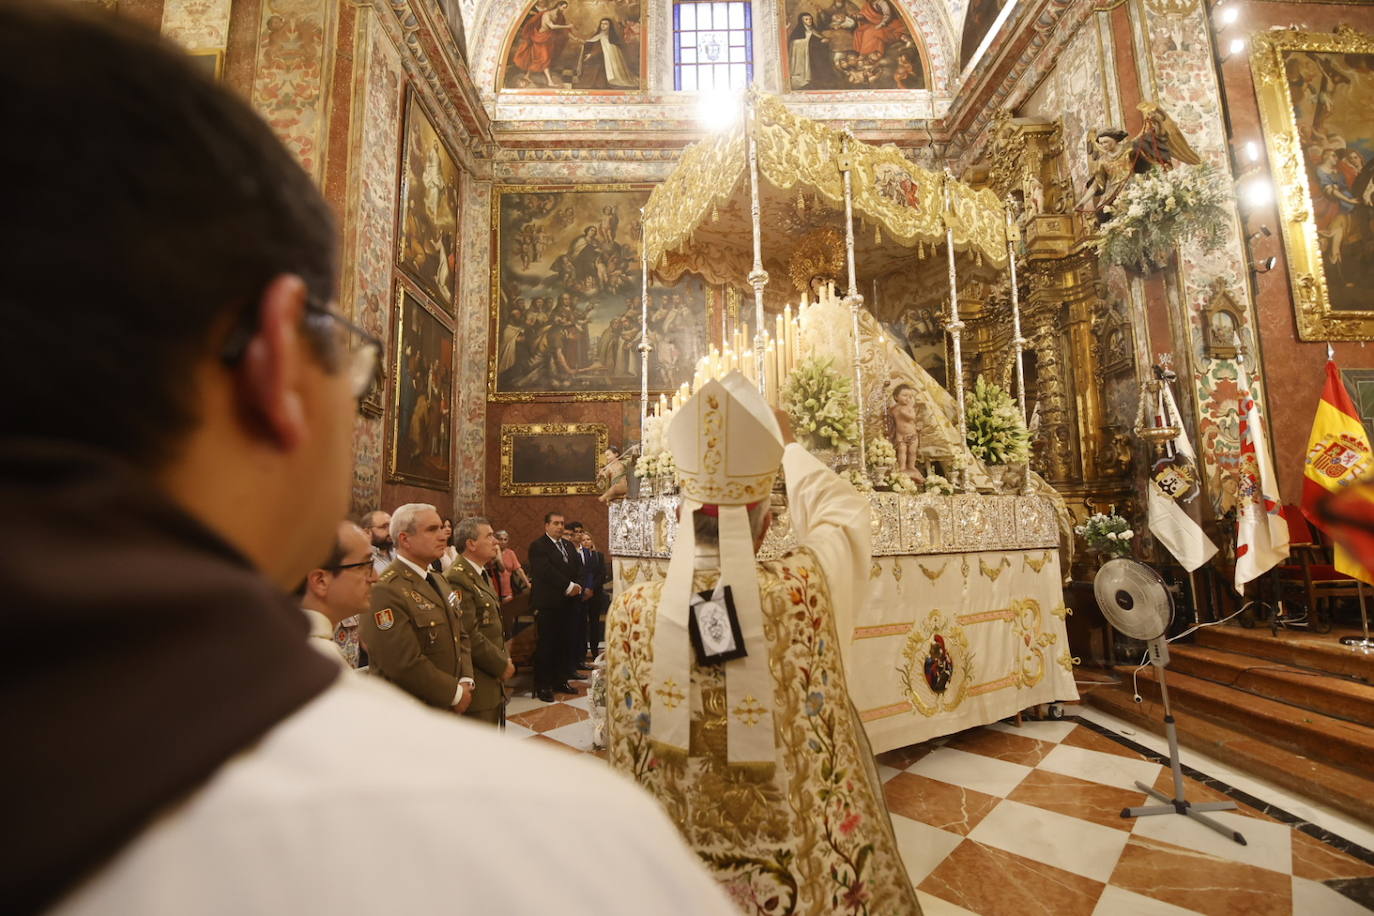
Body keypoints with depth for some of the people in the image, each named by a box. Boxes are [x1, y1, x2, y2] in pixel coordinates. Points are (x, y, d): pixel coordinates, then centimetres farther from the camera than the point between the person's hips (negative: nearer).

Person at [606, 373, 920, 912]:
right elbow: (840, 512, -3)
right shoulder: (807, 590, -25)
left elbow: (627, 757, -6)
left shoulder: (631, 611, -20)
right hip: (810, 872, 0)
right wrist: (786, 444, 11)